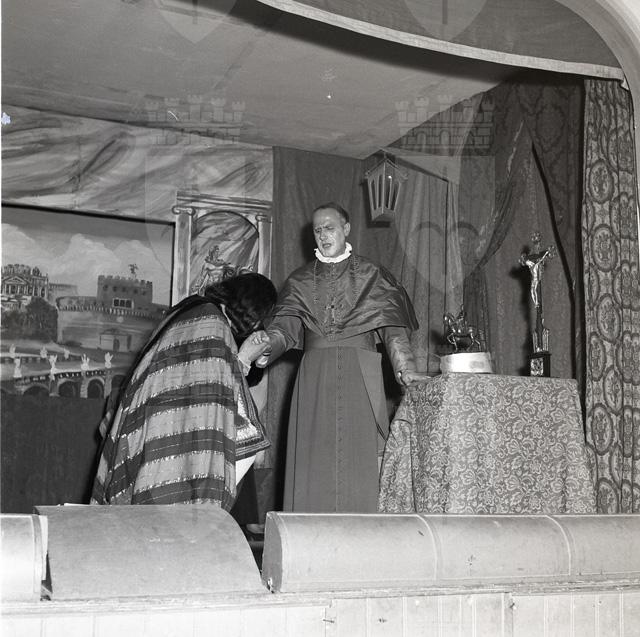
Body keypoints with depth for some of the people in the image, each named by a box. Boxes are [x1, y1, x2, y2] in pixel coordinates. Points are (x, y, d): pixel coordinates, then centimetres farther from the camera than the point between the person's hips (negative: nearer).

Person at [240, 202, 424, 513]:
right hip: (314, 377, 2)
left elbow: (392, 328, 3)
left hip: (360, 377, -1)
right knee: (313, 463, -4)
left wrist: (406, 370, -12)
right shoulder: (300, 281, 17)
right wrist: (267, 343, -18)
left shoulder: (371, 275, 12)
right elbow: (285, 326, 4)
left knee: (359, 461, -7)